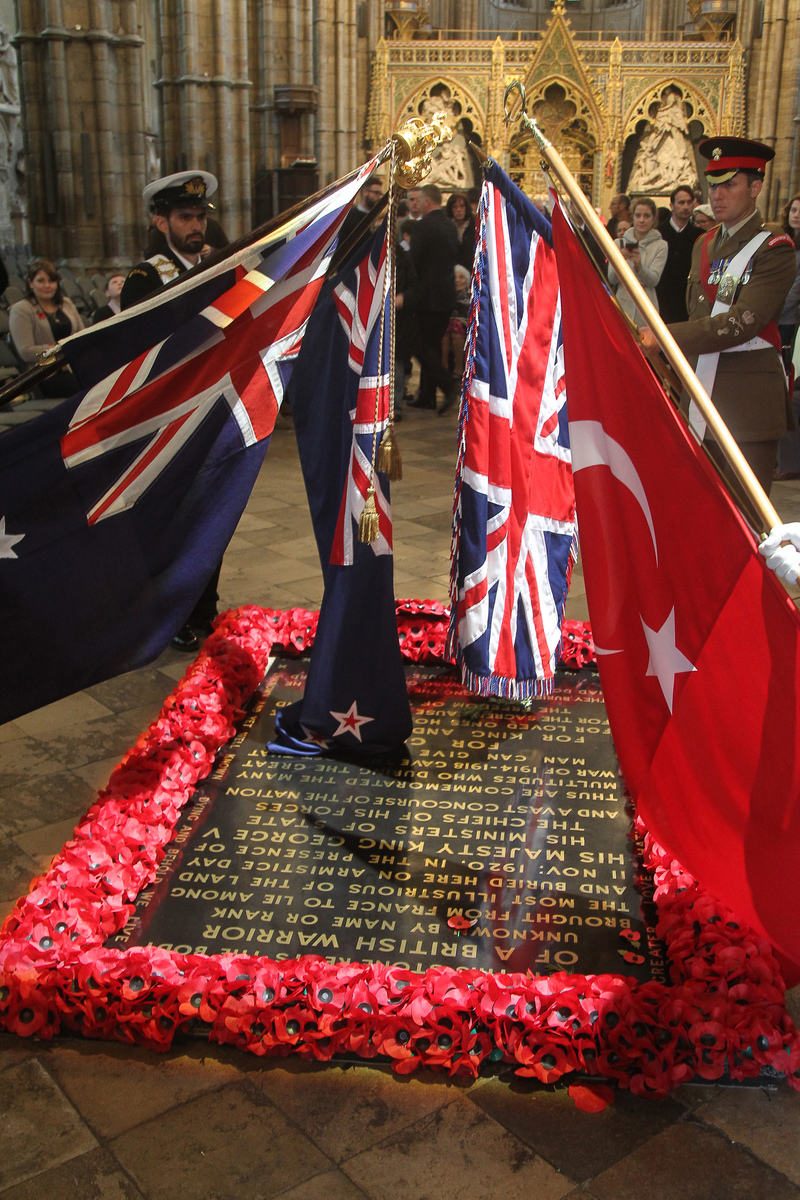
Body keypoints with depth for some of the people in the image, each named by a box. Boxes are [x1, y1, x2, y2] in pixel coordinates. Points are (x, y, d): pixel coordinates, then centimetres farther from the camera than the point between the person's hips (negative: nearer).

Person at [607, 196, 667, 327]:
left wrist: (639, 265, -26)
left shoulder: (660, 245, 3)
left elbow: (653, 280, -8)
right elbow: (612, 279, 0)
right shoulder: (620, 243, 8)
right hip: (622, 304, 1)